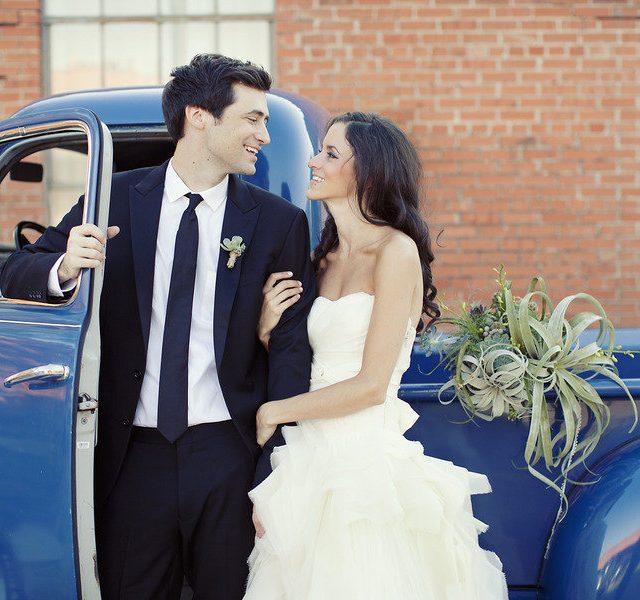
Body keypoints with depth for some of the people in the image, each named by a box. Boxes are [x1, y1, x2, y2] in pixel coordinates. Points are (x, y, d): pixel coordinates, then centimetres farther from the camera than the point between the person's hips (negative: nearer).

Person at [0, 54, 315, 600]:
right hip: (134, 452, 1)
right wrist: (64, 267, -20)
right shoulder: (116, 199, 2)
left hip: (229, 453, 0)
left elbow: (290, 347, -3)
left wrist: (276, 478, -11)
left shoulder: (280, 222, 0)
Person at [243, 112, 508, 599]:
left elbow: (371, 385, -14)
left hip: (366, 463, -6)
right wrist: (268, 329, -3)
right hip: (313, 462, 6)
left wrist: (273, 413, -5)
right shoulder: (324, 260, 13)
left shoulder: (396, 250, -9)